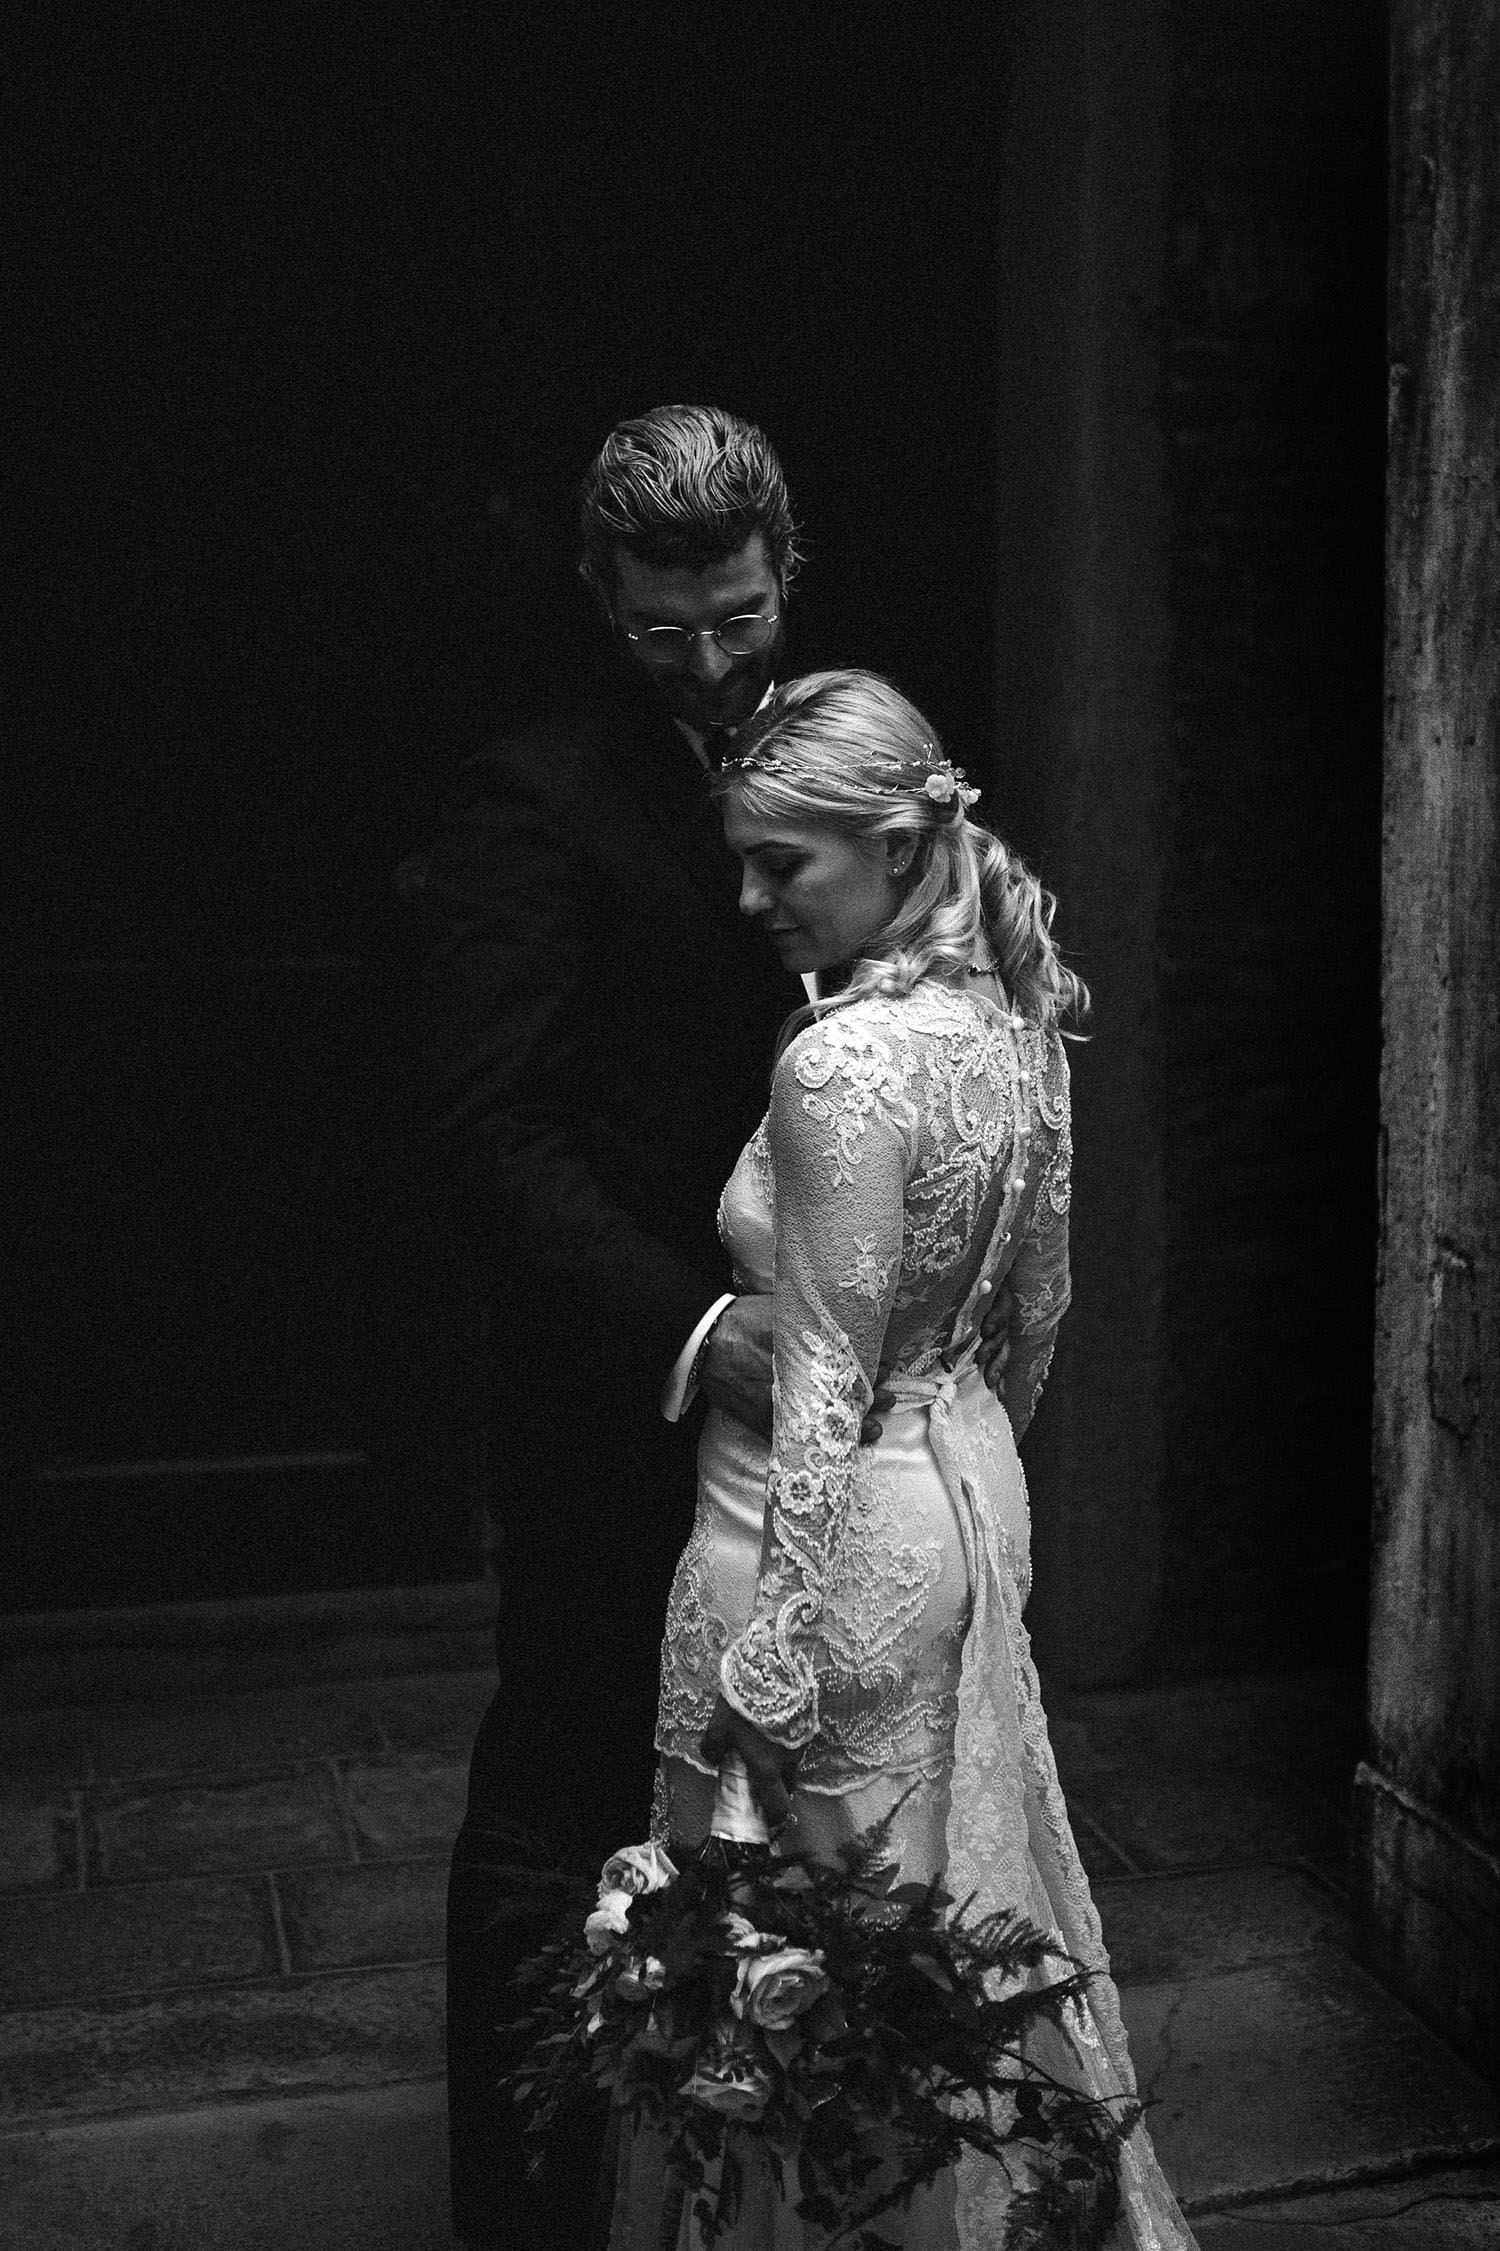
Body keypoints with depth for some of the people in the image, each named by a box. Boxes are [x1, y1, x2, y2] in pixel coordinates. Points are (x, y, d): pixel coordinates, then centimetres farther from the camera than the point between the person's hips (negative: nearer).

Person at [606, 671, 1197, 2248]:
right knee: (962, 1909, 24)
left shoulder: (842, 1062, -24)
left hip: (839, 1526, -9)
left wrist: (768, 1667, -17)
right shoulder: (1012, 1018, 2)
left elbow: (826, 1386, -22)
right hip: (974, 1491, 9)